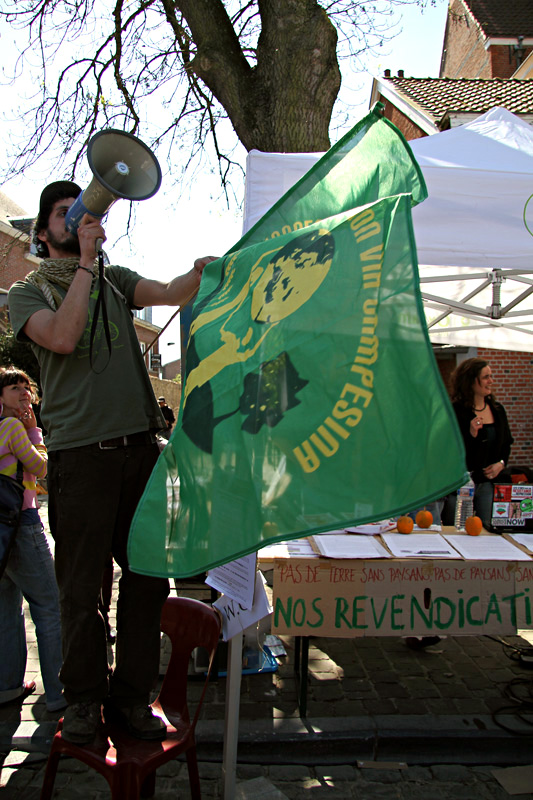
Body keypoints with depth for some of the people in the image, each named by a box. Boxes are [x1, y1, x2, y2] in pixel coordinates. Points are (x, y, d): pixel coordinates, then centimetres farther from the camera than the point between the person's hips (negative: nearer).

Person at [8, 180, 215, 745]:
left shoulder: (114, 279, 19)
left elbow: (169, 293, 0)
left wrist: (200, 273, -22)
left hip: (139, 446, 3)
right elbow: (62, 337, -12)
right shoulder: (28, 292, 9)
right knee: (81, 586, 3)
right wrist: (86, 259, -9)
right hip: (79, 453, -3)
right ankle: (84, 699, 22)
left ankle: (131, 696, 20)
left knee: (148, 576, 5)